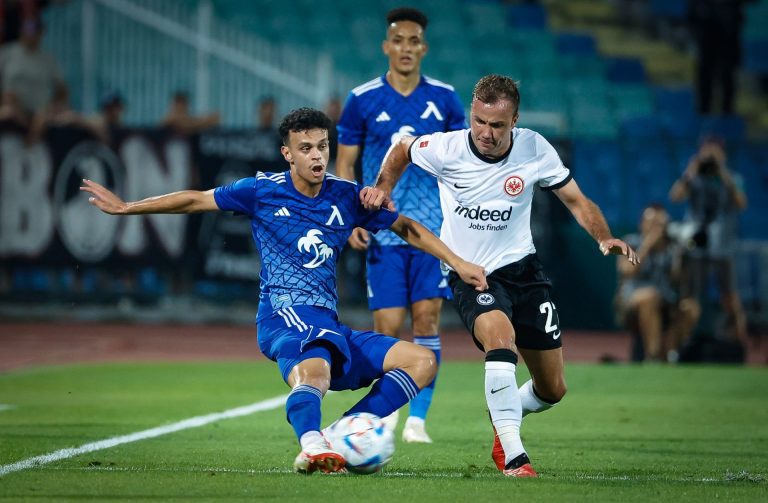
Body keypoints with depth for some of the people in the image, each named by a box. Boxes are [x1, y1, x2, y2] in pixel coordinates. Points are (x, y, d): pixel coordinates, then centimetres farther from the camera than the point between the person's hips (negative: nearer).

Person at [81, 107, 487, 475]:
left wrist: (458, 263, 13)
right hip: (285, 313, -6)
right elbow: (195, 200, 10)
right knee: (315, 369, -40)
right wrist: (125, 208, 12)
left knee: (422, 361, -9)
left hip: (328, 324, 6)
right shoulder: (263, 191, 3)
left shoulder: (347, 197, 10)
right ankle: (312, 446, -68)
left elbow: (406, 228, 20)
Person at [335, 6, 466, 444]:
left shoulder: (444, 98, 3)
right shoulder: (362, 100, 1)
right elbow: (345, 164, 7)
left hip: (434, 229, 1)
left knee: (427, 318, -8)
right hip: (383, 230, -1)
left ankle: (418, 419, -3)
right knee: (388, 325, -4)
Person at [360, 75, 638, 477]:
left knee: (552, 390, 7)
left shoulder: (534, 149, -11)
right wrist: (383, 187, -9)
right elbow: (402, 149, 7)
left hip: (522, 268, 3)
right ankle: (512, 456, -33)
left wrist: (604, 237, -18)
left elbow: (576, 201, -1)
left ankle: (503, 421, 42)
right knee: (500, 337, -36)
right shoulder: (445, 149, -15)